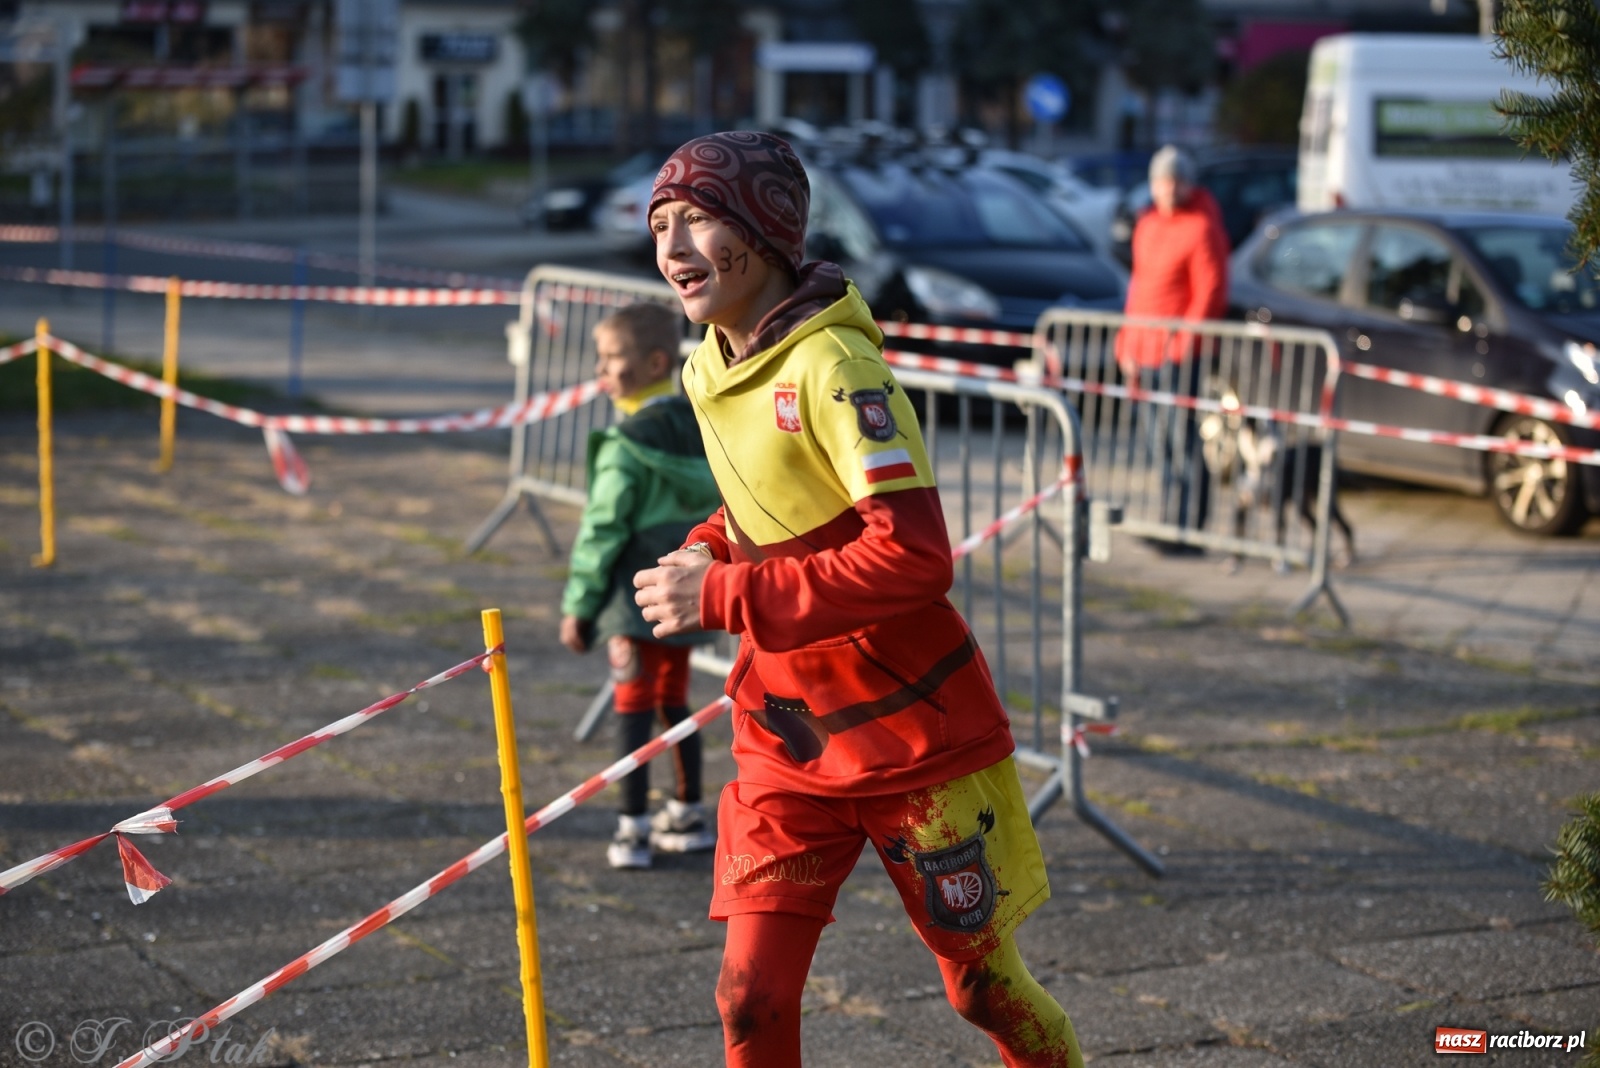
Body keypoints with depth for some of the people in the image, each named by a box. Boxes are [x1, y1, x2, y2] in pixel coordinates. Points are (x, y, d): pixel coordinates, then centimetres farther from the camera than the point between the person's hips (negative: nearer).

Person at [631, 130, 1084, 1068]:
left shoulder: (830, 364, -21)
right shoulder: (712, 371, 5)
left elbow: (915, 556, -29)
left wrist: (724, 598, -27)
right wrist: (712, 548, 0)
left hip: (911, 730, -6)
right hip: (785, 738, 6)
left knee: (983, 982, 10)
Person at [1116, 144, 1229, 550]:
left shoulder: (1202, 227, -10)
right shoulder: (1148, 222, 16)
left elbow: (1211, 292, -14)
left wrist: (1185, 341, -20)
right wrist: (1127, 341, 20)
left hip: (1180, 348, -8)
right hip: (1147, 347, 8)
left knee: (1182, 437, -9)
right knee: (1162, 439, 12)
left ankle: (1190, 529, -7)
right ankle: (1170, 520, 19)